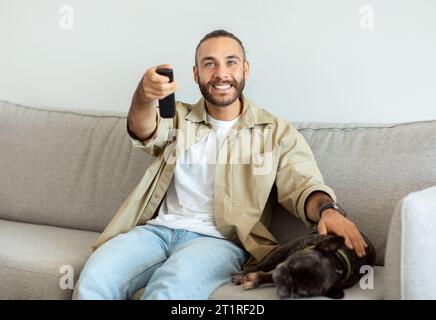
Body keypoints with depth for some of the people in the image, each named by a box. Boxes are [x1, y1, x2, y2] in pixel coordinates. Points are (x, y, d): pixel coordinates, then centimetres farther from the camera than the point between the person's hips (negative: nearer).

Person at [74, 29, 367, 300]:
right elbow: (146, 130, -5)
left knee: (170, 287, -37)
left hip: (220, 240, -2)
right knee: (94, 280, -27)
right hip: (158, 229, 3)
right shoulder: (178, 119, 17)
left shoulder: (277, 133, 11)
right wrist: (144, 97, -31)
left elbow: (304, 186, 0)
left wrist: (327, 209, -26)